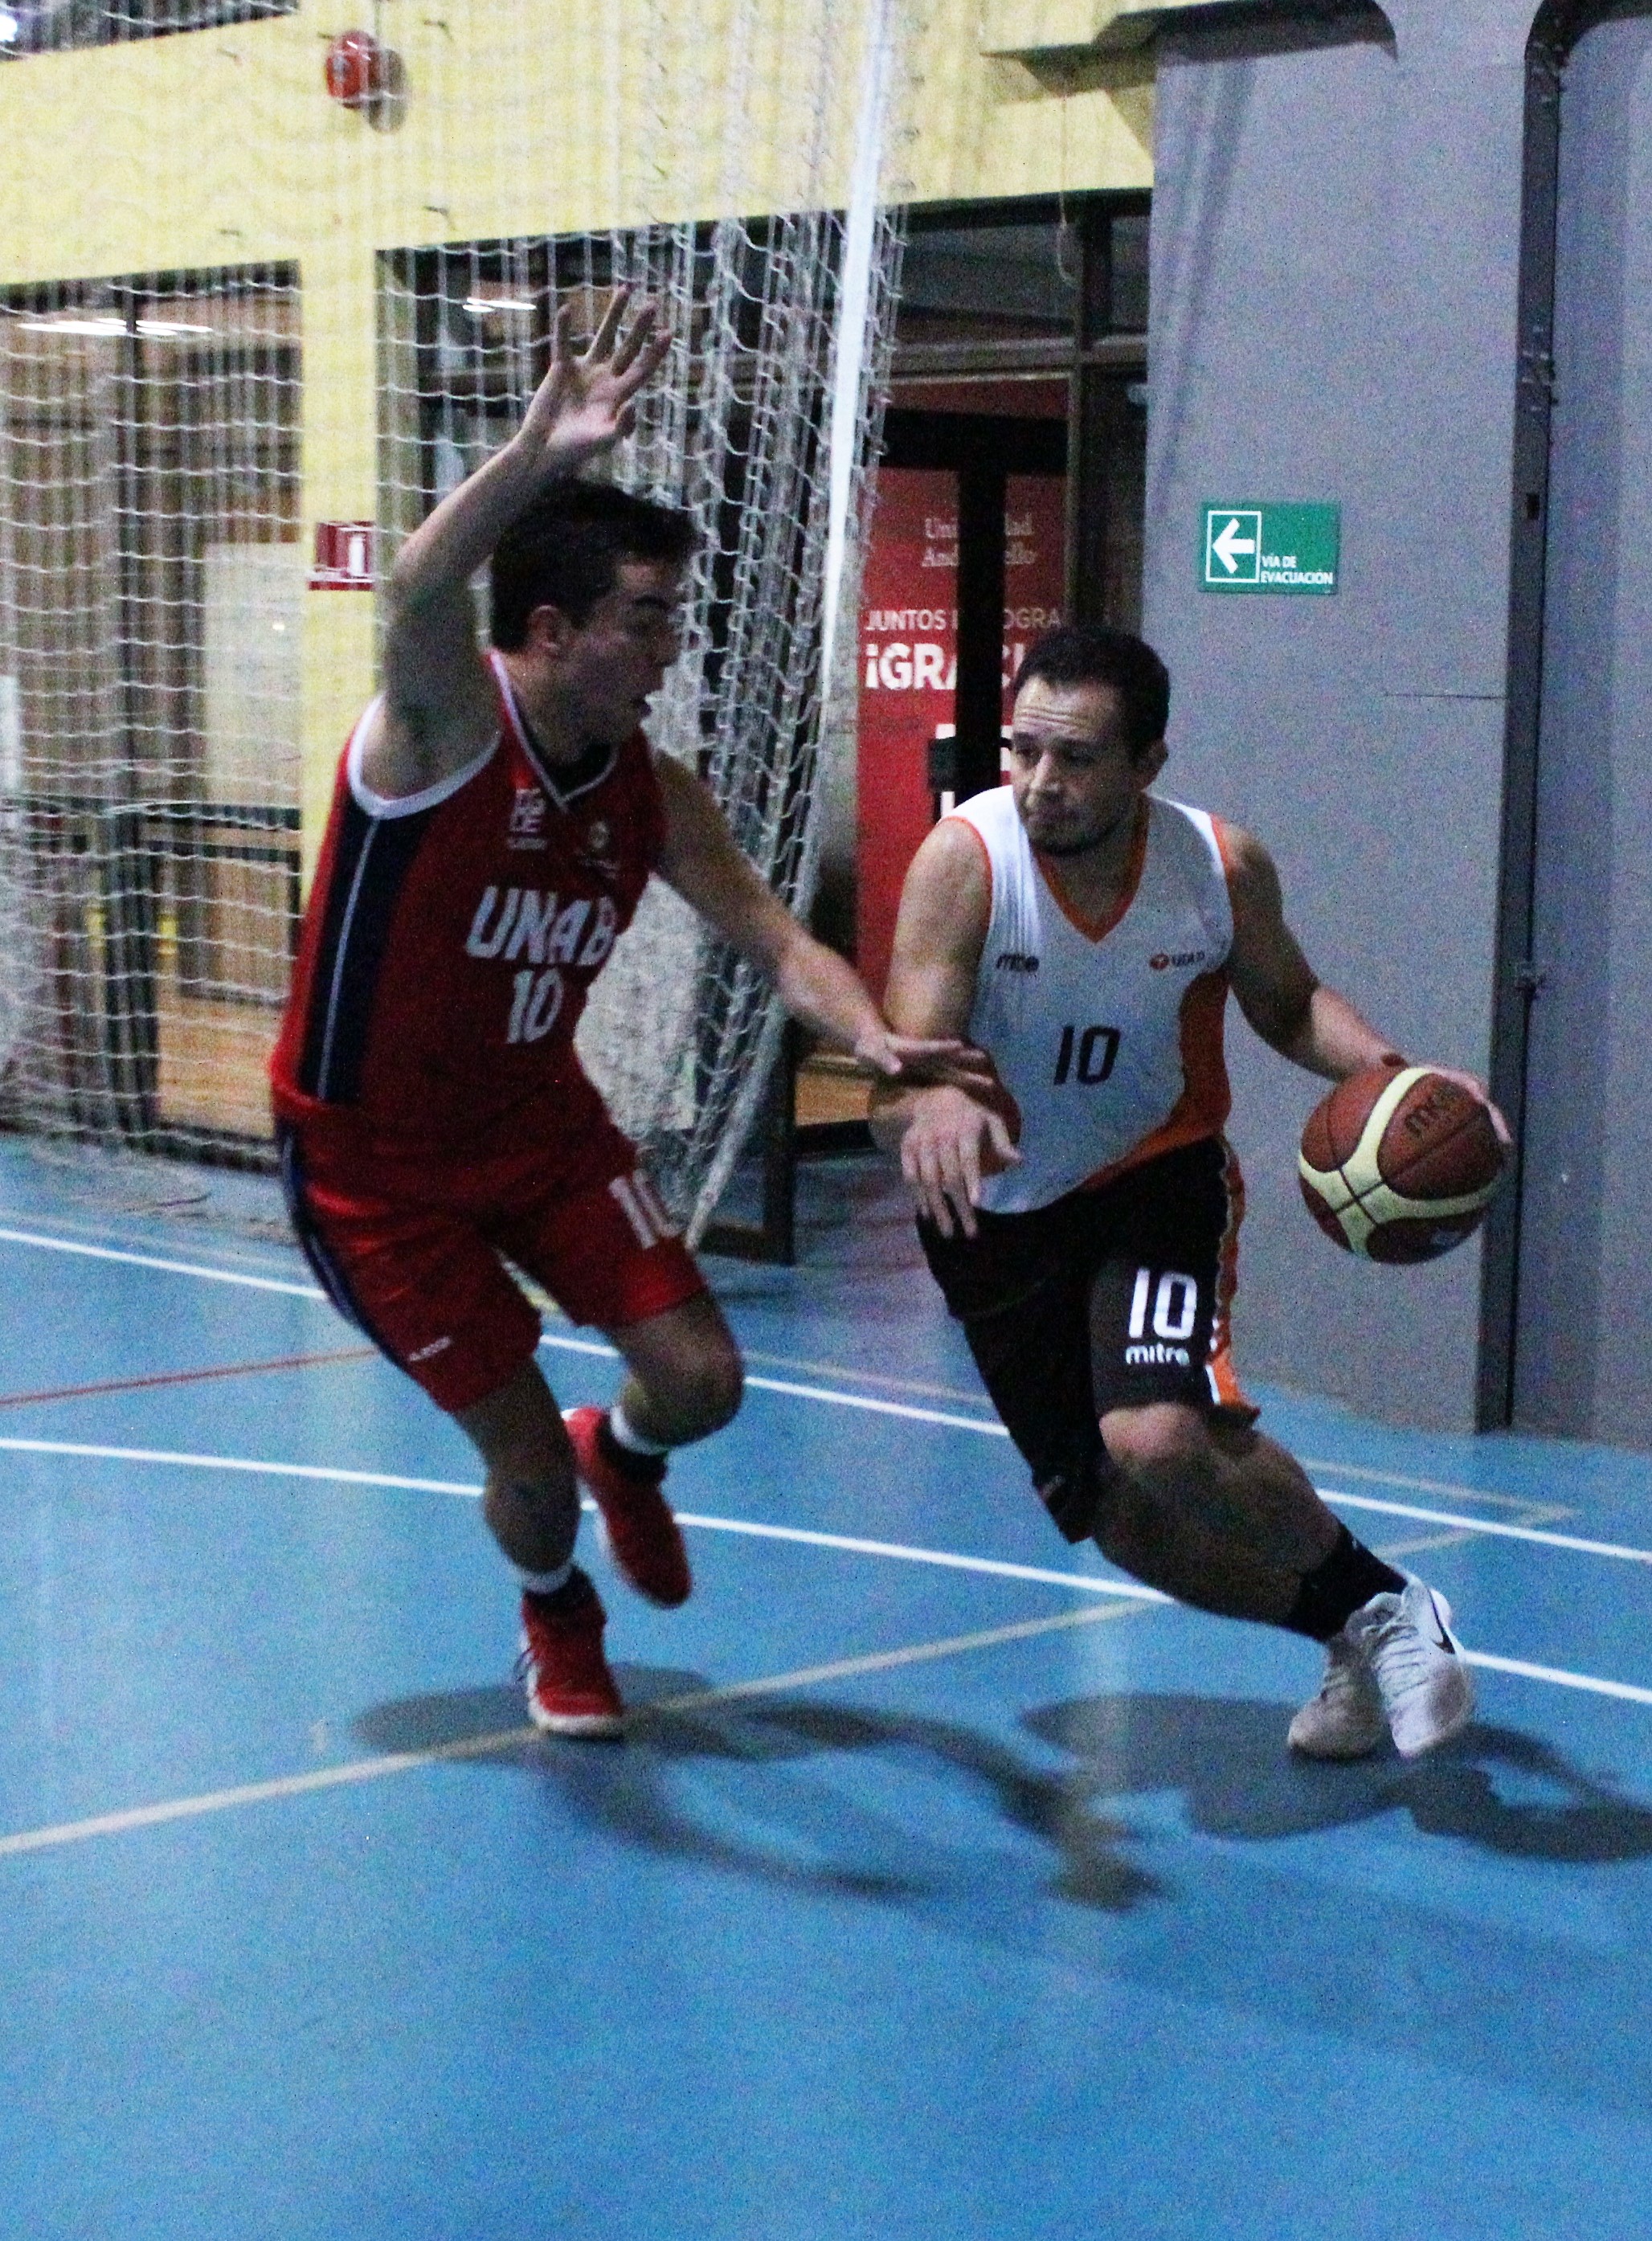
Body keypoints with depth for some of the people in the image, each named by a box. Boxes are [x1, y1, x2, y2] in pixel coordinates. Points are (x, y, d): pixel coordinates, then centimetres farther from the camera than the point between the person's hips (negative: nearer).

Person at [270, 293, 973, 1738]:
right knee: (527, 1456, -3)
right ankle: (559, 1623, 33)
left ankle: (624, 1461, 35)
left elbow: (775, 941, -4)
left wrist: (872, 1037, -26)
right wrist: (541, 459, -64)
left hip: (540, 1123, 5)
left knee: (700, 1378, -5)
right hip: (371, 1158, -5)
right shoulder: (448, 722, -24)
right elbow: (420, 595, -46)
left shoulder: (655, 796, -6)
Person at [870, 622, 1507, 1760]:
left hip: (1158, 1176, -1)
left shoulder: (1224, 866, -17)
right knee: (1118, 1520, 5)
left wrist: (1387, 1069, -17)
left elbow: (1287, 1003, 3)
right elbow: (898, 1074, -31)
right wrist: (931, 1105, -56)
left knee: (1162, 1438, -28)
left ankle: (1385, 1604, -2)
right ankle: (1351, 1638, 29)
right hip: (998, 1209, 1)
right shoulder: (965, 859, -25)